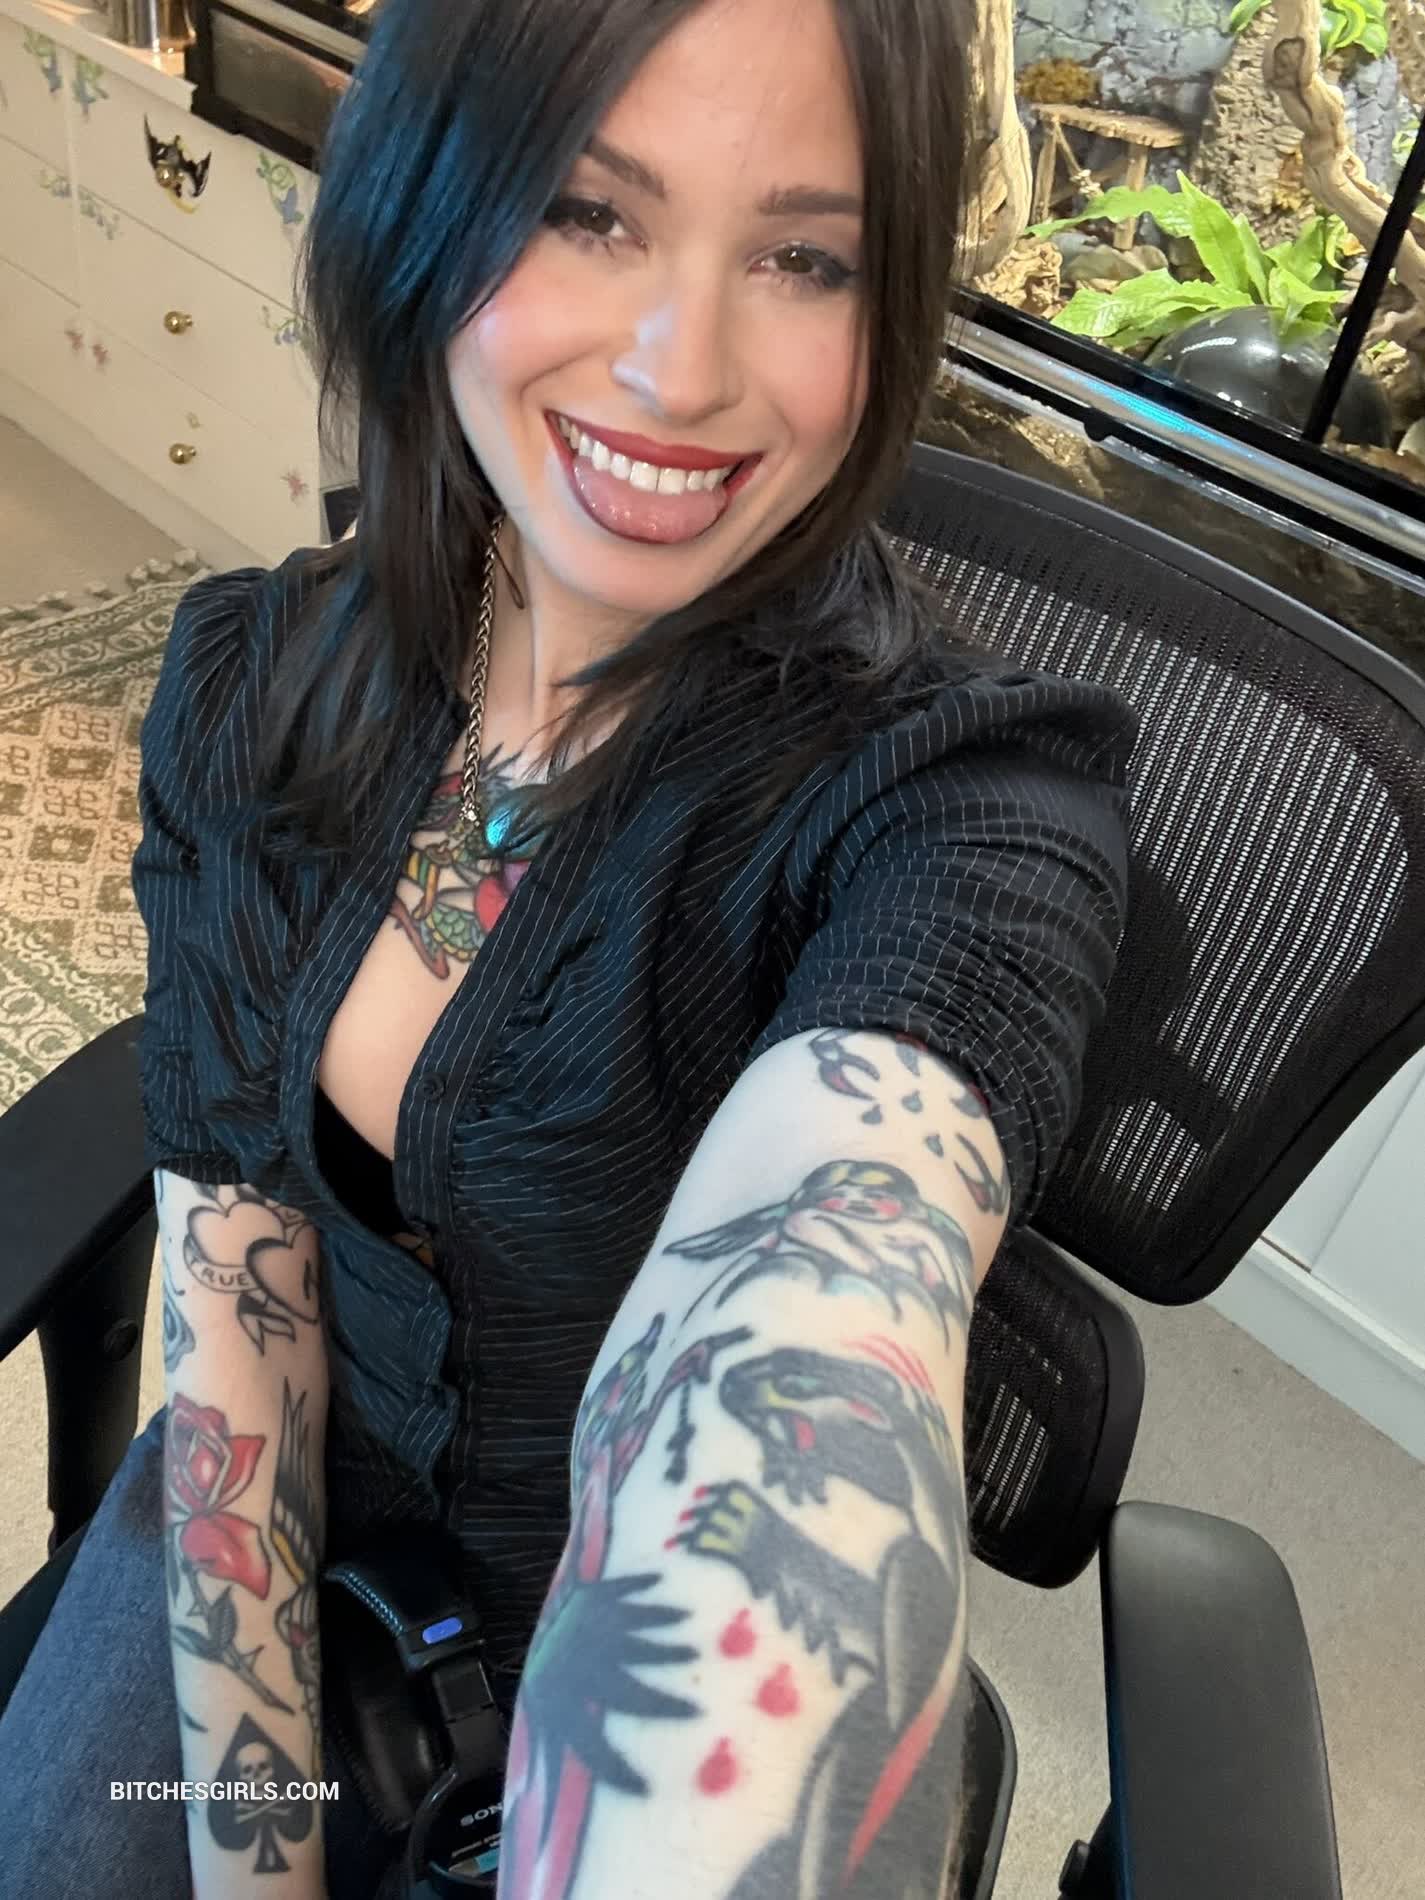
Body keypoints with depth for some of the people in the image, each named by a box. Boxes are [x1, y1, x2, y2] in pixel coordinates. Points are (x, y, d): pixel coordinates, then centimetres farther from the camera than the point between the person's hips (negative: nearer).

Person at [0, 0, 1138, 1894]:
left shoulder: (971, 809, -28)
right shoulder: (251, 685, -14)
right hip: (311, 1506, 3)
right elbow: (232, 1291, -12)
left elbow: (763, 1398, -46)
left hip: (637, 1611, -2)